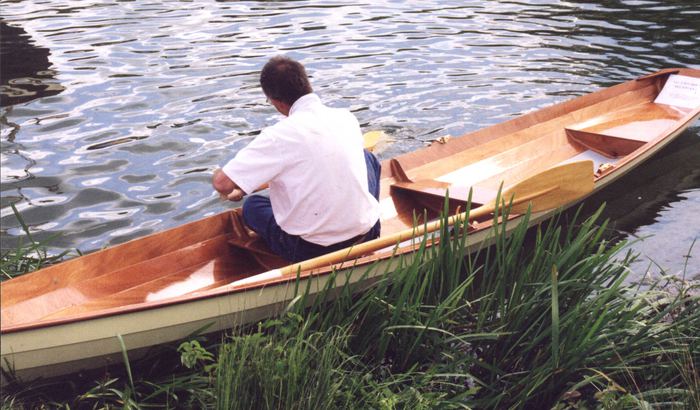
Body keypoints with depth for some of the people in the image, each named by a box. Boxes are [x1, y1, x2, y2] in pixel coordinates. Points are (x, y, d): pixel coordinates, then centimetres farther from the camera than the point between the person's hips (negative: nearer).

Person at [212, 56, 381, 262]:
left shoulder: (280, 136, -18)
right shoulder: (347, 117, -1)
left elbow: (221, 183, -16)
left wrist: (234, 192, 10)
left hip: (311, 249, -3)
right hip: (367, 235, 3)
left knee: (252, 205, 25)